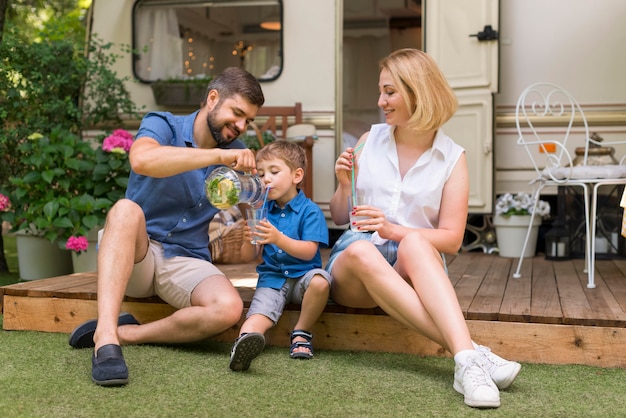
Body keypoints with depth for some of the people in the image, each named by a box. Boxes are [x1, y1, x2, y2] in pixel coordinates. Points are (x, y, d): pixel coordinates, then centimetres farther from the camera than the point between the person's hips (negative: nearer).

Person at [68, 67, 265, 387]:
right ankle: (106, 337, -43)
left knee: (229, 308, -28)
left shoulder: (236, 156, 8)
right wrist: (217, 156, -34)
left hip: (186, 262, 3)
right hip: (134, 255, -2)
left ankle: (126, 333, -18)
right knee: (127, 209, -36)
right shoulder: (163, 126, -5)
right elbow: (142, 160, -30)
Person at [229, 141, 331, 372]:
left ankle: (301, 332, -12)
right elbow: (248, 258, 10)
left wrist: (278, 238, -27)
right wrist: (249, 240, -14)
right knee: (259, 312, -27)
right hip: (272, 277, 2)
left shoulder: (310, 211, -2)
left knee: (320, 280, -34)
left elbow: (308, 252, -13)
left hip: (302, 275, -2)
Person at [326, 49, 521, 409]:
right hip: (352, 263, 1)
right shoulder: (370, 141, 8)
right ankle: (473, 353, -46)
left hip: (415, 267, -1)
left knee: (414, 242, -36)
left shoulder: (452, 158, 2)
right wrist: (345, 185, -9)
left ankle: (467, 360, -51)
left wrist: (393, 230, -19)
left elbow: (452, 240, -4)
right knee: (360, 250, -35)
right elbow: (339, 218, 13)